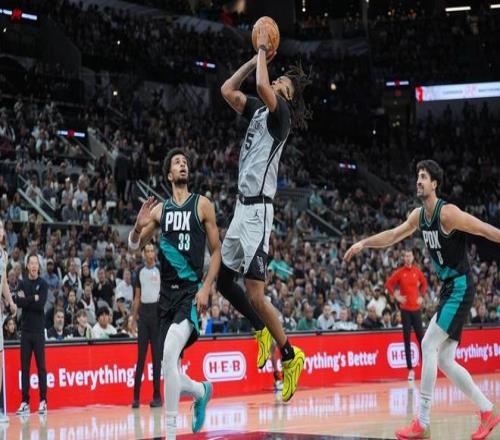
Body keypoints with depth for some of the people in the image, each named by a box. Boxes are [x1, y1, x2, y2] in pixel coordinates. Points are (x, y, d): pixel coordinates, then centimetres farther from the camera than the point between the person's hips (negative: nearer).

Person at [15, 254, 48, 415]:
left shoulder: (43, 284, 1)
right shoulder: (22, 283, 10)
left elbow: (41, 304, -12)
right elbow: (19, 303, -4)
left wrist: (26, 299, -7)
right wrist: (33, 299, -13)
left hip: (38, 330, -3)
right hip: (25, 329, 3)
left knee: (41, 367, -3)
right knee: (25, 367, 2)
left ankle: (43, 401, -2)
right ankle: (25, 402, 5)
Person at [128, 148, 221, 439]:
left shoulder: (202, 205, 1)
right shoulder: (160, 209, 11)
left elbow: (216, 251, 1)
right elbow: (135, 247, 12)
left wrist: (206, 289, -10)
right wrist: (138, 226, -10)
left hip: (191, 292, -5)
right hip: (167, 292, 5)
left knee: (170, 354, -25)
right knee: (170, 369, 7)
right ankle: (201, 391, 40)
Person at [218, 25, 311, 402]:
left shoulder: (280, 112, -8)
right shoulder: (259, 110, 15)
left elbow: (262, 86, -27)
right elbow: (228, 90, 21)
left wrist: (264, 52, -11)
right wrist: (256, 58, 15)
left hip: (258, 209, -9)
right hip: (243, 206, 9)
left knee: (255, 295, -11)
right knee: (222, 277, 16)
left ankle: (290, 356, 1)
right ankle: (262, 330, 29)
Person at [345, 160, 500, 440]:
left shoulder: (447, 213, -17)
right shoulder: (419, 215, 8)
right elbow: (394, 235, 23)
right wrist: (364, 243, 17)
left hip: (460, 288, -9)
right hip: (448, 288, 9)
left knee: (429, 346, -15)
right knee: (444, 359, 7)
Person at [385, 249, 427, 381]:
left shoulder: (417, 271, 5)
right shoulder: (399, 272, -1)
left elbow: (424, 283, 20)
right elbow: (388, 284, 3)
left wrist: (422, 296, 9)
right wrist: (396, 296, -4)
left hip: (416, 308, 2)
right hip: (405, 308, -2)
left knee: (421, 337, 1)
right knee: (407, 339, -1)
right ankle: (410, 370, 1)